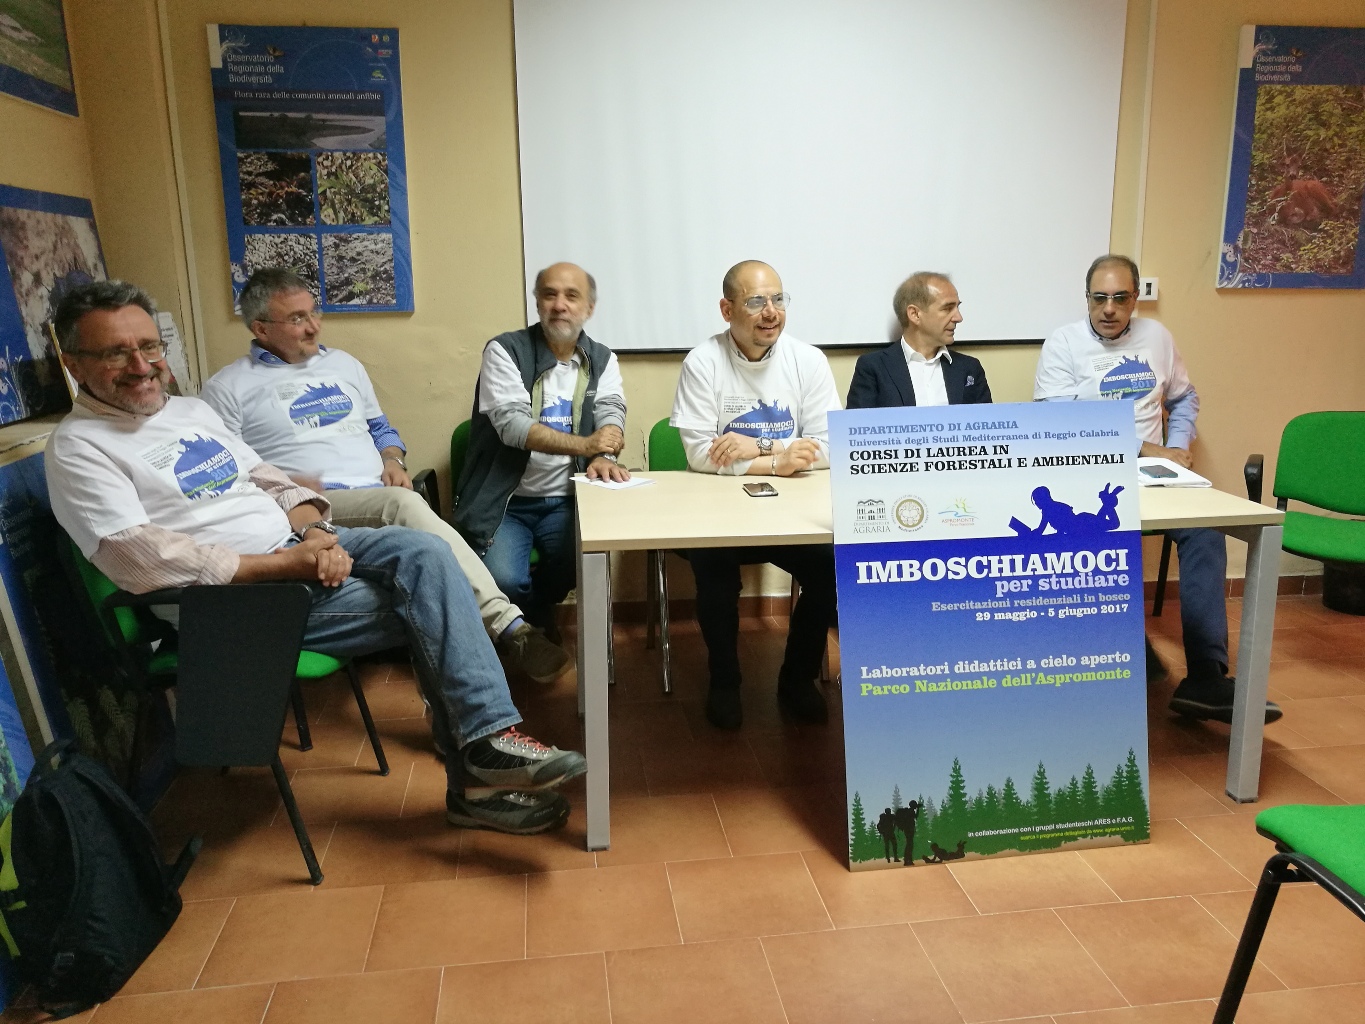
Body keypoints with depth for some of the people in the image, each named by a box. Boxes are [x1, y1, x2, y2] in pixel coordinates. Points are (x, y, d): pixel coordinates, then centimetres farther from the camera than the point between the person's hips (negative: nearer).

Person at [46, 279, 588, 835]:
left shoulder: (194, 410, 17)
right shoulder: (78, 447, -6)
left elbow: (270, 479, 17)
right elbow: (144, 562, -18)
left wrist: (315, 531, -7)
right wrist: (286, 564, -21)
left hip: (297, 545, 7)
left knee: (424, 552, -20)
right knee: (424, 605, -18)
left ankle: (488, 745, -18)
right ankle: (480, 771, -6)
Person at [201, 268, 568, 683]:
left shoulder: (344, 364, 23)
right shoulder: (228, 388, 7)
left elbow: (380, 427, 29)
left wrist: (392, 460, 7)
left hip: (380, 502, 5)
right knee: (405, 505, -34)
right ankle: (508, 626, -41)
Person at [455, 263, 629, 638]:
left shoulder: (601, 360, 10)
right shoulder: (505, 350, -5)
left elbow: (611, 413, -6)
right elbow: (513, 425, -18)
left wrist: (604, 458, -29)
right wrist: (584, 444, -29)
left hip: (563, 501, 3)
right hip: (504, 501, -3)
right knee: (502, 579, -26)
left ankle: (535, 613, 11)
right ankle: (535, 629, 10)